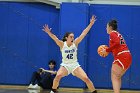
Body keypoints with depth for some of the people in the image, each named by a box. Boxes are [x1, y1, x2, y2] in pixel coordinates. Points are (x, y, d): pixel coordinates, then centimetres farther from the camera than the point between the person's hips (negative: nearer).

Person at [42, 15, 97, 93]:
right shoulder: (62, 44, -10)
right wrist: (48, 32, -44)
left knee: (86, 79, -10)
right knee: (58, 76, -28)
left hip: (75, 65, 1)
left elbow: (83, 33, -11)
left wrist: (91, 24, -16)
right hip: (65, 65, -1)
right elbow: (55, 38, -26)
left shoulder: (75, 43, -7)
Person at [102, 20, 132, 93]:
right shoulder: (118, 34, 23)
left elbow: (117, 43, -21)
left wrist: (107, 50, -13)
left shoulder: (113, 33, -3)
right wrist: (108, 50, 15)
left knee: (114, 77, -8)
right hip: (127, 57, 9)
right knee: (117, 77, 18)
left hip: (121, 57, -9)